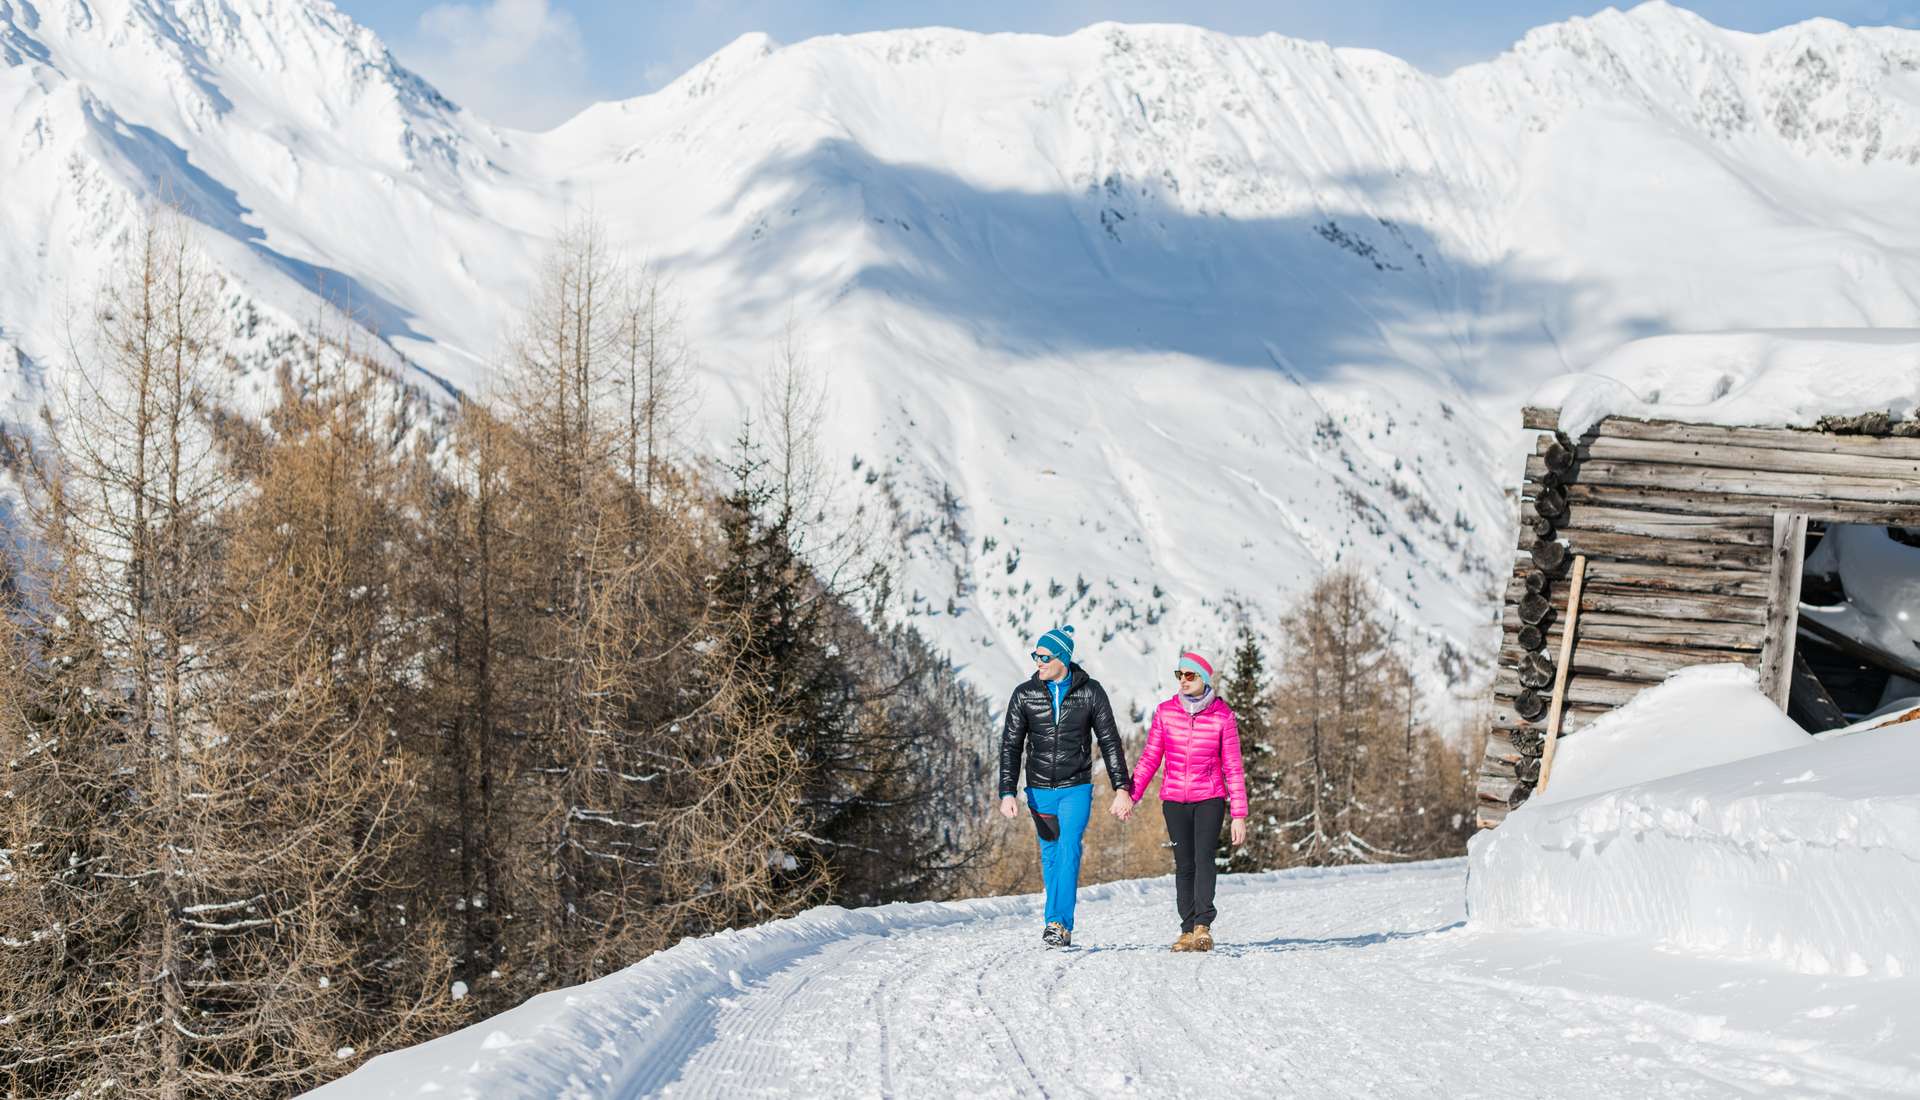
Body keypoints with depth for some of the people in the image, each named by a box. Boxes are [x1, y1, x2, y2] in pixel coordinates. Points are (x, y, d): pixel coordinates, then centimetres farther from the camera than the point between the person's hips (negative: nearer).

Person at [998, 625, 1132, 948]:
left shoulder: (1090, 692, -5)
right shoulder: (1025, 694, -2)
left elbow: (1110, 742, 1)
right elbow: (1011, 746, 0)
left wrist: (1121, 787, -2)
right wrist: (1007, 793, -8)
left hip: (1076, 788, -2)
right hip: (1040, 789, 3)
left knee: (1068, 849, -18)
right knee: (1050, 854, 11)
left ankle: (1060, 924, -21)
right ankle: (1058, 926, 21)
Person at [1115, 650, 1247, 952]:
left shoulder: (1222, 716, -4)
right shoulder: (1165, 712, 3)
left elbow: (1233, 768, -1)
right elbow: (1149, 759, 8)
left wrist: (1239, 815, -4)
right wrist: (1130, 794, -2)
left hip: (1210, 798, -3)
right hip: (1174, 799, 3)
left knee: (1204, 859, -18)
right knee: (1184, 865, 1)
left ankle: (1203, 927, -25)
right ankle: (1188, 930, 6)